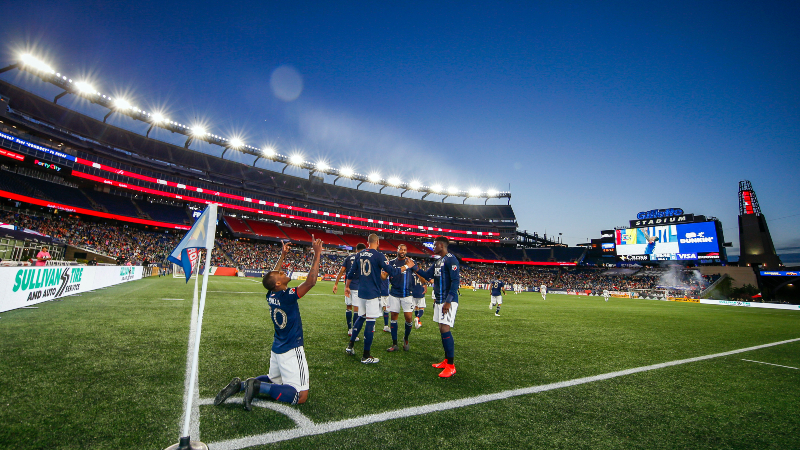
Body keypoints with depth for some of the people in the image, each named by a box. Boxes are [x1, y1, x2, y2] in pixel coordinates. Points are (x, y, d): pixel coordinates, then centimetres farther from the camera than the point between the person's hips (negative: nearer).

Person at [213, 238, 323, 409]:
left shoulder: (270, 296, -1)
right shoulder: (288, 296, -23)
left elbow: (274, 274, 18)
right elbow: (311, 281, -30)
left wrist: (282, 255, 22)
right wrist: (317, 255, -28)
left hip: (277, 349, 9)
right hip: (291, 351, -9)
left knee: (273, 379, 31)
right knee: (301, 396, -6)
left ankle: (240, 384, 10)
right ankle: (257, 386, -13)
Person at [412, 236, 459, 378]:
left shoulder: (451, 260, -14)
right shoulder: (437, 261, 15)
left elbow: (455, 281, -19)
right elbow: (427, 275, 18)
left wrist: (448, 301, -23)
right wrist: (414, 267, 7)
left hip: (448, 301, -9)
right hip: (439, 301, 9)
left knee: (445, 329, -10)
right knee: (442, 330, 13)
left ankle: (451, 366, -2)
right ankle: (447, 360, 24)